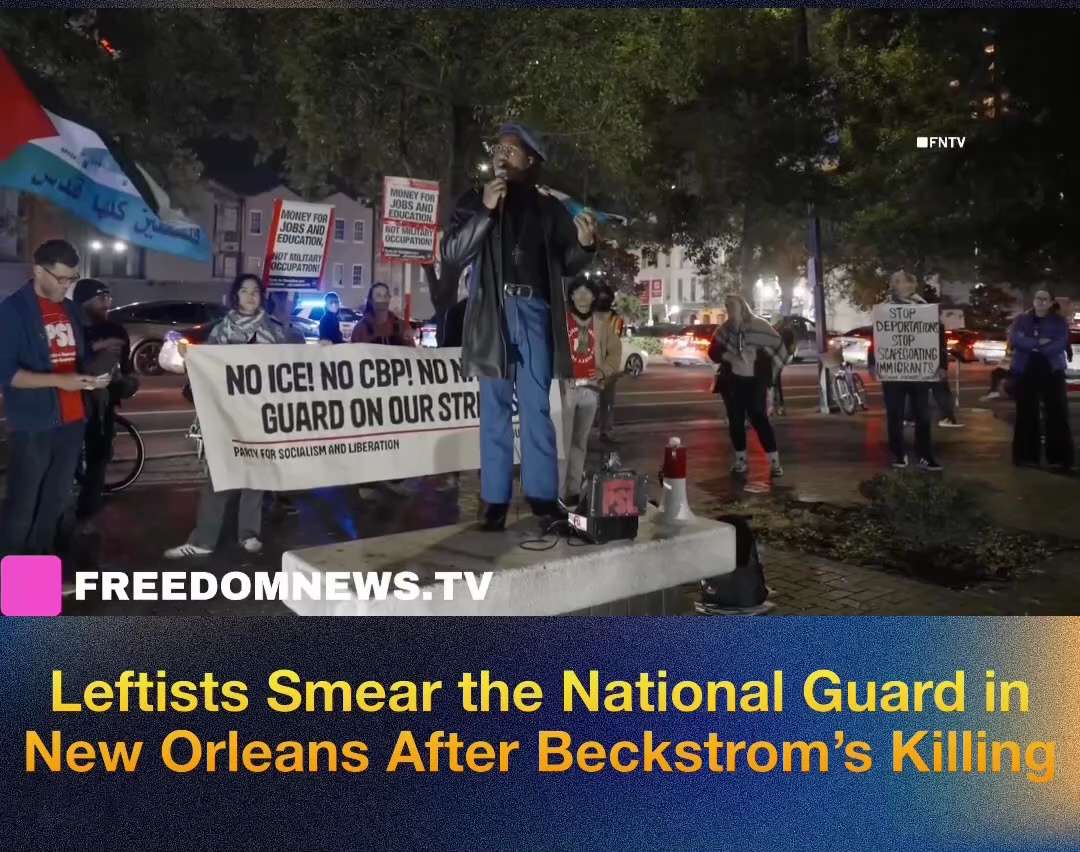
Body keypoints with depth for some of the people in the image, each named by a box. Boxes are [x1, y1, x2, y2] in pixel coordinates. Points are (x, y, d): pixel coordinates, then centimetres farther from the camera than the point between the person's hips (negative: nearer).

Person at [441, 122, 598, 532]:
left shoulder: (549, 207, 12)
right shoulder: (474, 201, 10)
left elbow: (567, 265, 13)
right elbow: (452, 253, -2)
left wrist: (584, 244, -8)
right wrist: (485, 211, -12)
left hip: (535, 312, 1)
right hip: (494, 312, 0)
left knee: (537, 407, 0)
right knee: (495, 409, 2)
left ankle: (543, 497, 3)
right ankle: (495, 502, 5)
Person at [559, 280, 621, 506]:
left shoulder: (601, 323, 11)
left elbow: (615, 350, 17)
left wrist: (604, 370, 0)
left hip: (591, 387, 4)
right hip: (565, 386, -4)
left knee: (580, 442, 11)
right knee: (563, 441, -9)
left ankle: (573, 490, 19)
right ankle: (559, 491, -4)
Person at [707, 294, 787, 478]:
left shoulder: (759, 326, -6)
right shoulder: (724, 329, 4)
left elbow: (778, 348, -3)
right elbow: (713, 352, 6)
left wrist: (769, 372, -3)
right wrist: (728, 356, -13)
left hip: (754, 380, -3)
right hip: (731, 381, 3)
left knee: (758, 418, -8)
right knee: (735, 420, 6)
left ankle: (774, 461, -3)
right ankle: (740, 460, 17)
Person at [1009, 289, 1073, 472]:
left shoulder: (1059, 321, 5)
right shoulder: (1021, 320, 8)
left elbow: (1060, 344, -11)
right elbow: (1014, 340, -11)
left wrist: (1032, 347, -14)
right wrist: (1039, 343, -18)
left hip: (1052, 371, -1)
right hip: (1025, 372, 1)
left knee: (1058, 414, -4)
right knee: (1026, 414, 5)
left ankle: (1060, 457, -1)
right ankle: (1026, 455, 13)